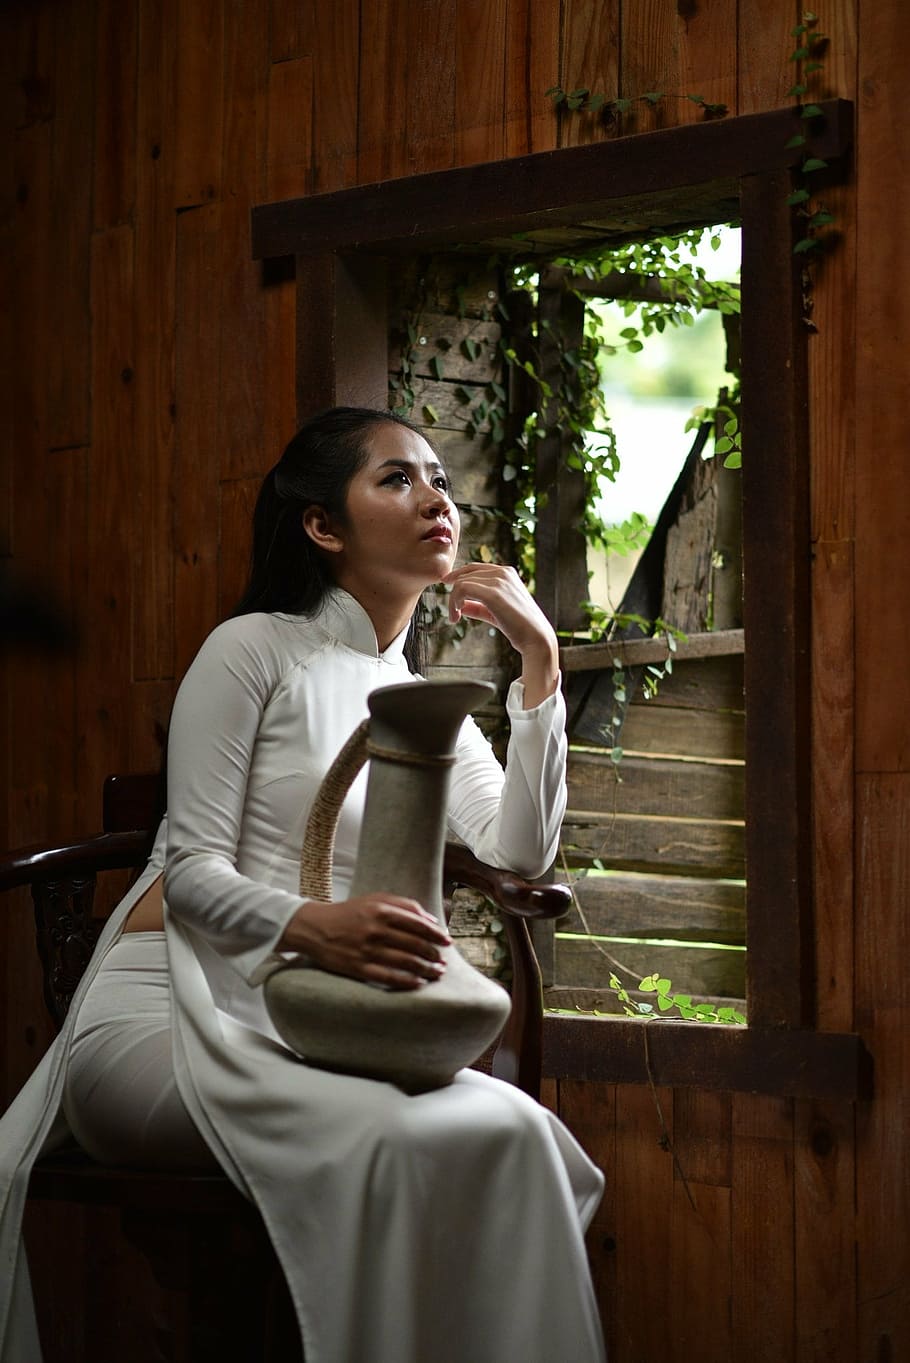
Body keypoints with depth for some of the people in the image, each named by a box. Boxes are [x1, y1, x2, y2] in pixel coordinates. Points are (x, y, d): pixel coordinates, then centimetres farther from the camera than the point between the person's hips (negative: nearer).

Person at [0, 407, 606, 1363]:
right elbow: (192, 869, -8)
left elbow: (519, 851, 4)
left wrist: (539, 661, 0)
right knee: (399, 1139, -35)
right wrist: (310, 926, -29)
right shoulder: (256, 651, 1)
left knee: (511, 1130, -25)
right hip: (167, 1011, -6)